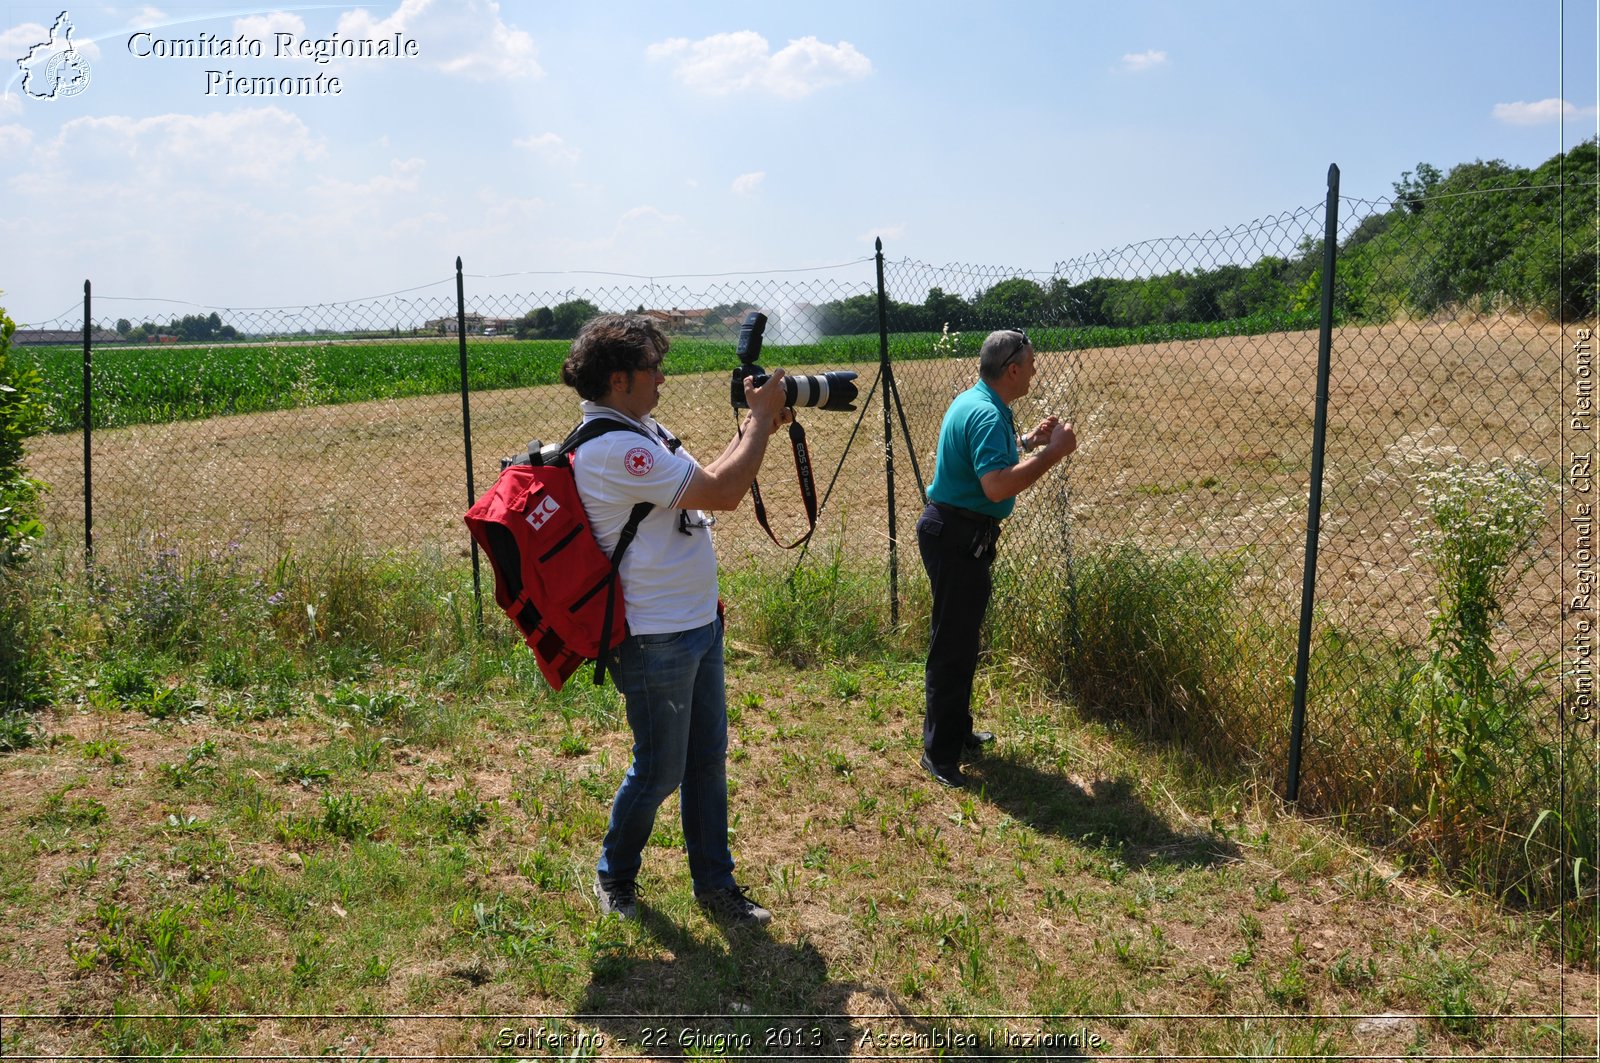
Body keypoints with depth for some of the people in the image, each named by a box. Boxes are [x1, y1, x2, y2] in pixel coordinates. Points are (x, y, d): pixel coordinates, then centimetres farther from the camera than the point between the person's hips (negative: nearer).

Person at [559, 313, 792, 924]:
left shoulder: (639, 431, 10)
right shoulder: (614, 448, -23)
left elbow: (707, 480, 15)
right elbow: (723, 494, -23)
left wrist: (753, 426, 3)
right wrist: (762, 420, -11)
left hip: (698, 624, 10)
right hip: (656, 640, -10)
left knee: (707, 759, 16)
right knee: (659, 771, 7)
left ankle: (715, 883, 30)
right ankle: (614, 876, 31)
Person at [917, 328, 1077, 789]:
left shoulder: (975, 402, 11)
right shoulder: (986, 414, -22)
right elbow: (997, 486, -34)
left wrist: (1029, 441, 19)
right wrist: (1052, 453, -26)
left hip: (961, 536, 11)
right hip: (957, 537, -11)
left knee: (961, 638, 20)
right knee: (953, 644, -4)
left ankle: (957, 733, 34)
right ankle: (939, 754, 5)